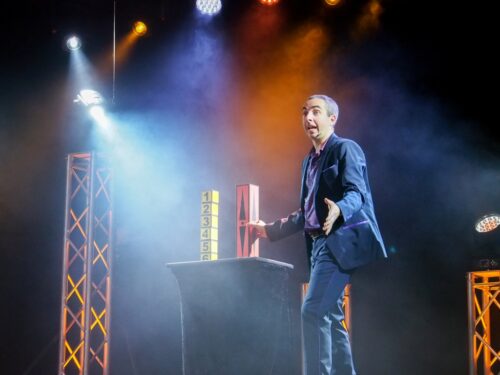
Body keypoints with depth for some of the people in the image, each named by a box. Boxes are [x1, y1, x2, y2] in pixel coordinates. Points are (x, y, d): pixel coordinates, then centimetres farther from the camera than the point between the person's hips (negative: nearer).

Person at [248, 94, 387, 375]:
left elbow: (356, 193, -19)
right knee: (330, 316, 9)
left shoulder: (345, 149, -6)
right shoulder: (310, 160, 20)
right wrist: (271, 230, 25)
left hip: (339, 241, -9)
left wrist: (338, 210, -40)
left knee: (313, 311, -17)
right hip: (320, 244, 9)